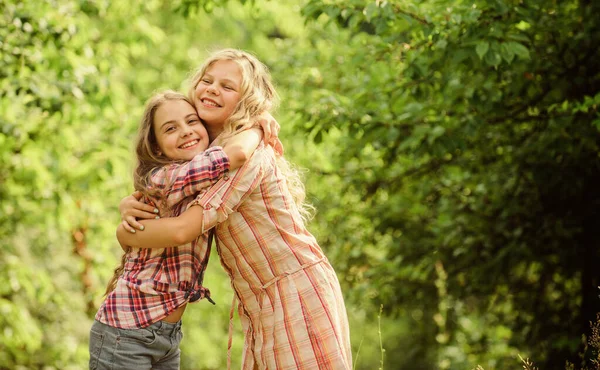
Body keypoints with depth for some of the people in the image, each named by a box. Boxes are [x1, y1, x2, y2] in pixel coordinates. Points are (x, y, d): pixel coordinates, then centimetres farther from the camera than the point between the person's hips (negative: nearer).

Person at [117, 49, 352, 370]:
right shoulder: (208, 152, 11)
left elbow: (182, 229, -23)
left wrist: (123, 234, -5)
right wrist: (132, 206, -4)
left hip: (298, 292, -8)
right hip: (263, 307, 8)